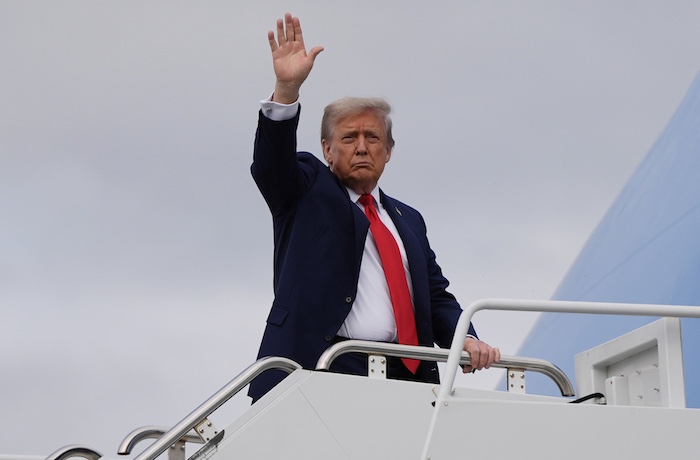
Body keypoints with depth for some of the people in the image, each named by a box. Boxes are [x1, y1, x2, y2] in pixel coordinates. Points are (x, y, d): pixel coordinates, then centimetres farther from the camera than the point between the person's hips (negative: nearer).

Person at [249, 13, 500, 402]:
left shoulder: (408, 220, 26)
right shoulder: (307, 191, 14)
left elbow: (436, 296, 21)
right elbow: (271, 163, -6)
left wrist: (466, 339, 0)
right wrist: (287, 89, -21)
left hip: (406, 377, 4)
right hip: (325, 371, -4)